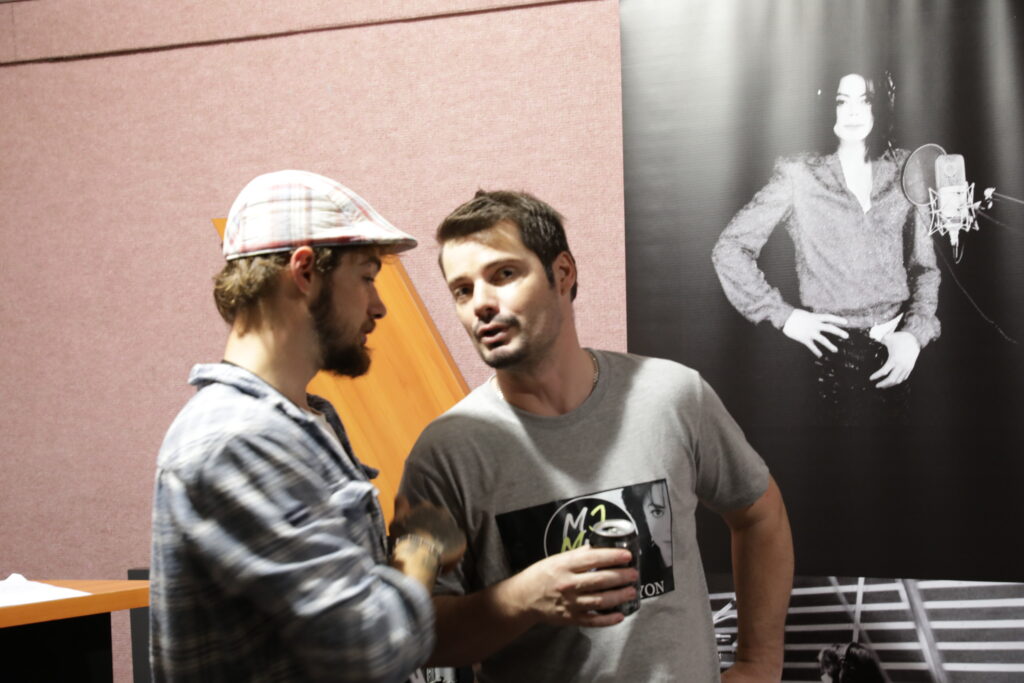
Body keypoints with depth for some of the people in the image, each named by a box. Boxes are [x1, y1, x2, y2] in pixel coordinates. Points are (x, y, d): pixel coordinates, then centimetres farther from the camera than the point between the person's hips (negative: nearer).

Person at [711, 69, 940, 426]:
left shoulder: (903, 172, 5)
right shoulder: (799, 176, -5)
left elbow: (924, 265, 8)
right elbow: (729, 249, -5)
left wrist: (914, 334, -7)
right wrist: (784, 316, -9)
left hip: (896, 352, 3)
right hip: (835, 352, -3)